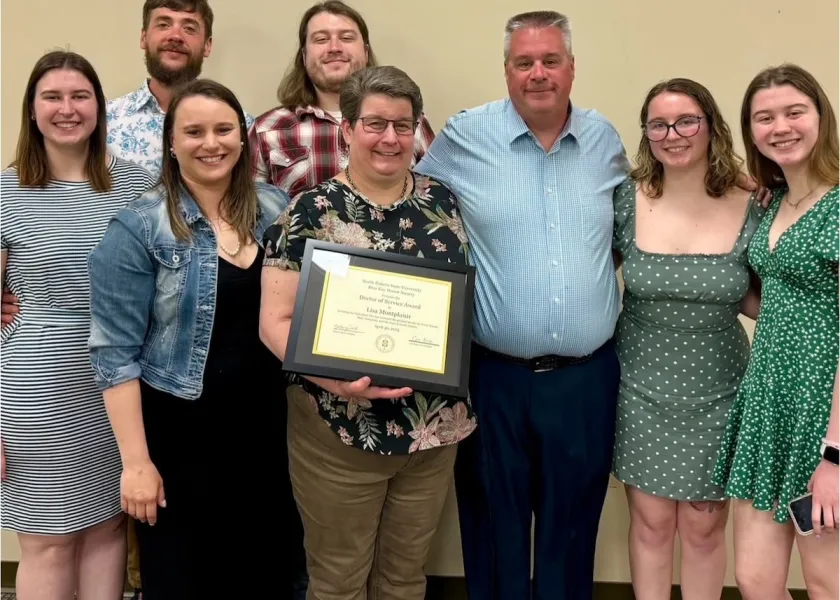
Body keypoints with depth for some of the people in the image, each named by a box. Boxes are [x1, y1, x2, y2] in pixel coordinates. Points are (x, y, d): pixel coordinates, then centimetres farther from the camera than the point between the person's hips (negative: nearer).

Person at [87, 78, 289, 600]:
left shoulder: (277, 208, 1)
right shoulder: (139, 228, -12)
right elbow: (114, 352, -13)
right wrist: (136, 461, -14)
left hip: (264, 423, 4)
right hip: (176, 430, -4)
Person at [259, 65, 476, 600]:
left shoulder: (442, 203, 3)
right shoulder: (313, 213, -9)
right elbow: (276, 320, -11)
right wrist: (336, 378, -26)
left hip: (435, 427, 4)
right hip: (339, 432, -3)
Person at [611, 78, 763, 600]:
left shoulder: (751, 210, -6)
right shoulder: (626, 200, -7)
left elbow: (760, 303, 4)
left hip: (716, 393, 0)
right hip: (642, 389, 0)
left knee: (705, 528, 13)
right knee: (651, 523, 12)